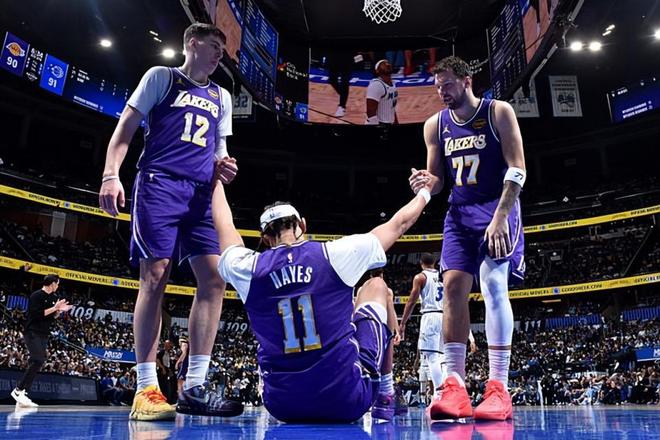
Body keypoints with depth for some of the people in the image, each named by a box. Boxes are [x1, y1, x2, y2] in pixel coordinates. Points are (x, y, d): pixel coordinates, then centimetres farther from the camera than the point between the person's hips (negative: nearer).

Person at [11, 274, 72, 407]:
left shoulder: (52, 298, 14)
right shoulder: (36, 296, -10)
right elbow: (37, 314, -19)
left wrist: (59, 310, 4)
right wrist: (54, 308, -18)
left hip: (44, 335, 9)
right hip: (32, 333, -9)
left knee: (36, 364, 5)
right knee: (38, 361, -20)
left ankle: (23, 396, 9)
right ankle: (18, 390, -13)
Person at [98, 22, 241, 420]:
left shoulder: (221, 97, 25)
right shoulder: (161, 77, 12)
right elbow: (127, 127, 5)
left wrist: (224, 166, 4)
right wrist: (111, 174, -9)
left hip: (202, 193, 5)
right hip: (160, 183, -5)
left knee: (214, 278, -9)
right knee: (155, 277, -13)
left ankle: (195, 387, -6)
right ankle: (146, 389, -8)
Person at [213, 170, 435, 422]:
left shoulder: (248, 270, -3)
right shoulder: (334, 254, -8)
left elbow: (224, 225, 20)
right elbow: (399, 223, 8)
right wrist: (424, 192, 29)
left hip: (282, 407, 3)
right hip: (348, 402, -2)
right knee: (376, 287, 19)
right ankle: (385, 398, 25)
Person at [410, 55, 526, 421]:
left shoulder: (498, 112, -3)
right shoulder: (435, 125, 9)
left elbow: (517, 169, -9)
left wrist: (500, 216, -19)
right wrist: (425, 183, -12)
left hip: (497, 209, -4)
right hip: (459, 212, 4)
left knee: (494, 284, -17)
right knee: (453, 287, -9)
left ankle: (499, 387, -13)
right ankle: (454, 385, -8)